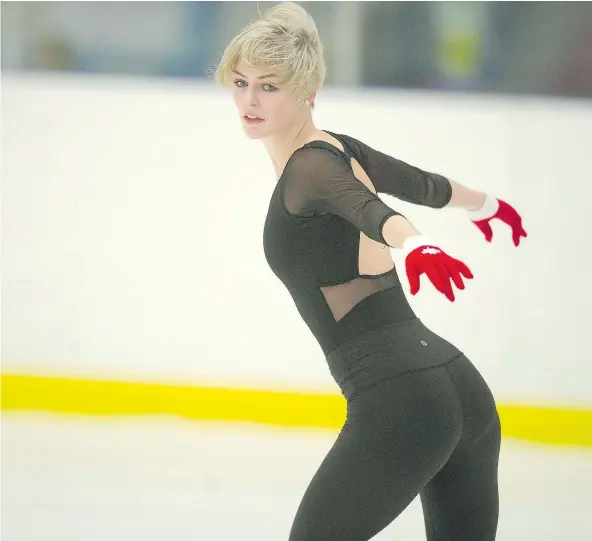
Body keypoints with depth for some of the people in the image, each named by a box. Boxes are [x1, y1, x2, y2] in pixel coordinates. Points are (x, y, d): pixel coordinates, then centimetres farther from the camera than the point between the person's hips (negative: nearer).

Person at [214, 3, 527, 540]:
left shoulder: (309, 168, -7)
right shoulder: (340, 149, 17)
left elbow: (370, 208, -28)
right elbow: (424, 184, 35)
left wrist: (416, 247, -50)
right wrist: (486, 205, 55)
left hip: (397, 399, -9)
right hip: (462, 388, 9)